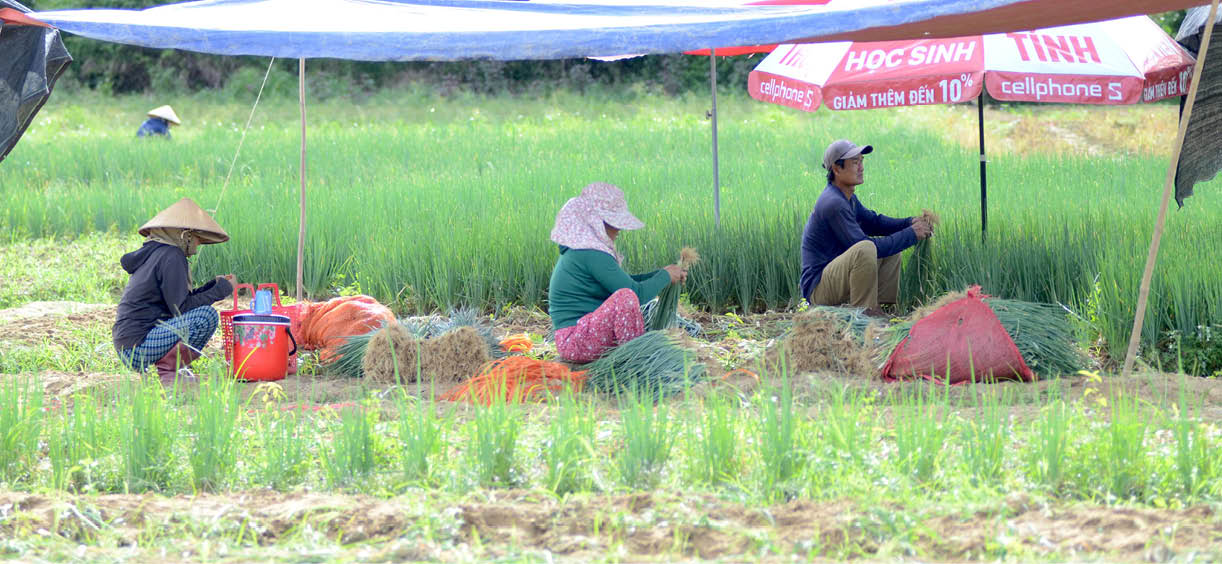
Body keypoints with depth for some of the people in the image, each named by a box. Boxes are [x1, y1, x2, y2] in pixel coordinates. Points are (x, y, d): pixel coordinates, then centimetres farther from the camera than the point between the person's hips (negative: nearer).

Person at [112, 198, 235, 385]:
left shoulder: (154, 254, 17)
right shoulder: (171, 257, -11)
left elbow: (179, 299, 21)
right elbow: (181, 308, -16)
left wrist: (214, 285, 16)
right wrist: (221, 290, -8)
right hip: (138, 347, -10)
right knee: (207, 315, -20)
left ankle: (167, 365, 9)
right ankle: (169, 369, -12)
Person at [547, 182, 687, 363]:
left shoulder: (577, 251, 15)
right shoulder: (591, 255, -18)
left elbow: (623, 281, 24)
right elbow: (638, 293, -19)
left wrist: (659, 274, 13)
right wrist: (665, 277, -2)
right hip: (573, 343, -11)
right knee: (626, 297, -30)